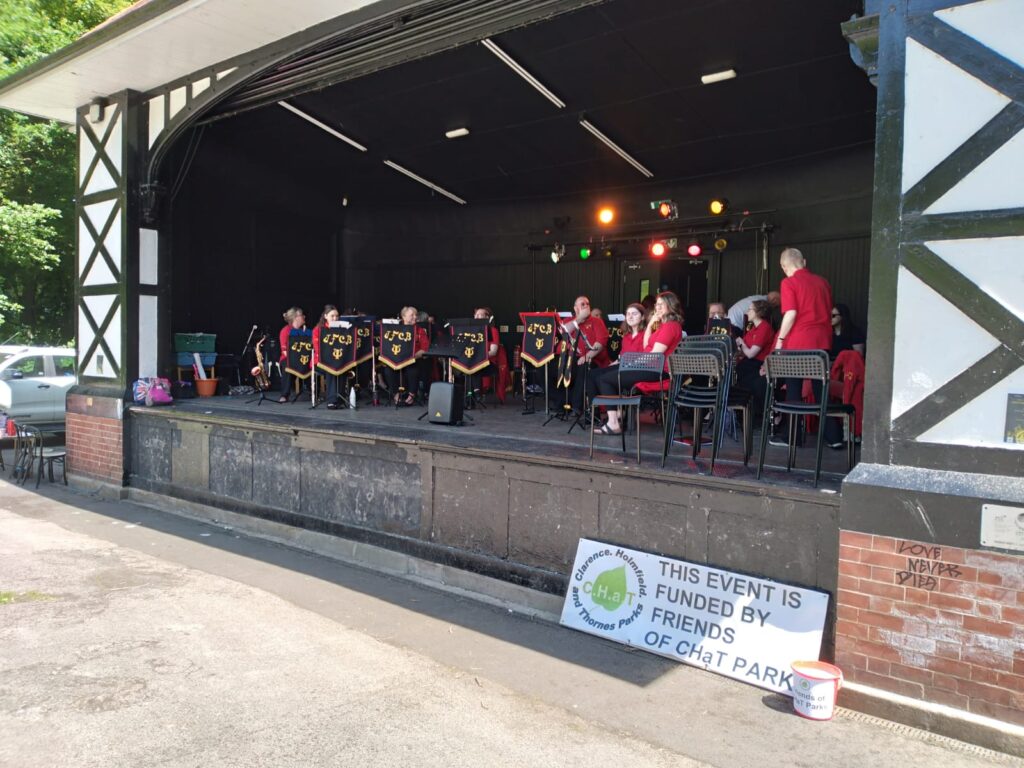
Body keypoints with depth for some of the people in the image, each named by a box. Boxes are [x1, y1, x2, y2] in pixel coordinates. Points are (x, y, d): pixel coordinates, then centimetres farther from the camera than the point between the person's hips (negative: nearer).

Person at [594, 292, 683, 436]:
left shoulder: (670, 326, -14)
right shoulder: (664, 325, 20)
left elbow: (655, 354, -19)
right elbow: (646, 347, 16)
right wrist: (650, 324, 8)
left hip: (656, 370, -11)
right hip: (651, 367, 11)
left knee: (604, 380, -10)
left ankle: (613, 423, -11)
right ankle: (617, 417, 8)